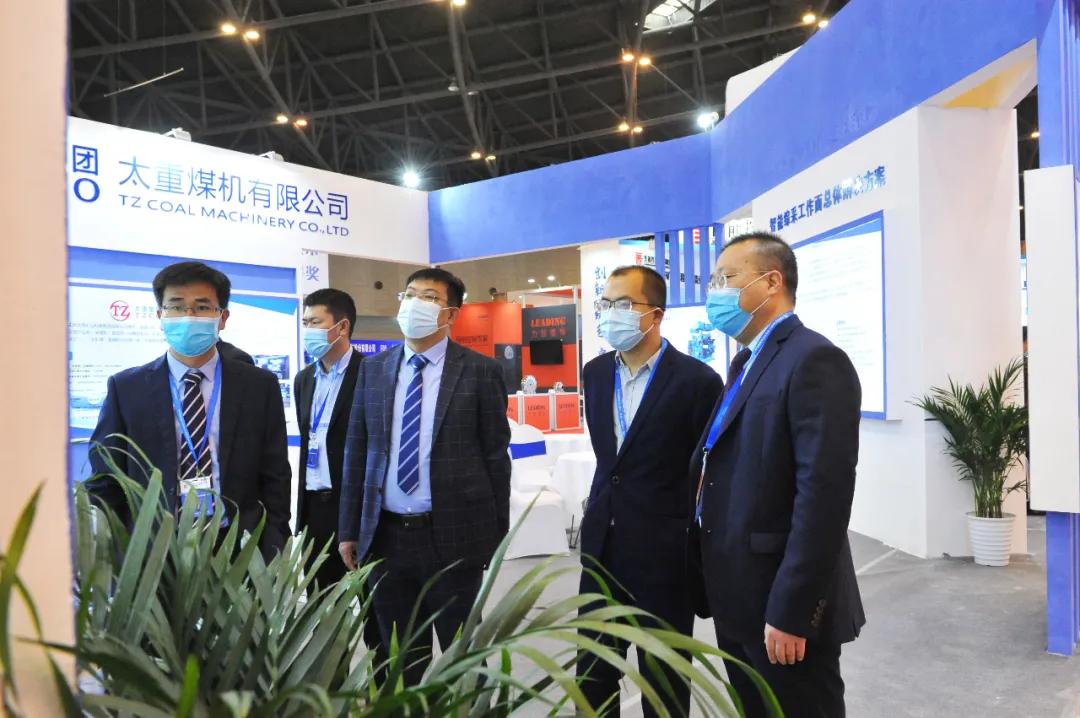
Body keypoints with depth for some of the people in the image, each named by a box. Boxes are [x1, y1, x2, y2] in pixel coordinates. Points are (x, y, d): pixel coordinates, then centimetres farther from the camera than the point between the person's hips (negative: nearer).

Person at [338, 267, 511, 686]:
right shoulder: (373, 369, 6)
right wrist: (349, 529, 6)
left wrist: (498, 537, -3)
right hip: (385, 534, 4)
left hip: (454, 534, -3)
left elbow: (495, 456, -3)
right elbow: (357, 452, 8)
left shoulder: (480, 371, -5)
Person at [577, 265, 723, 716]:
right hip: (602, 543, 5)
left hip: (664, 550, -5)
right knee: (592, 670, 16)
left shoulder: (697, 380, -13)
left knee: (663, 679, 12)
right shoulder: (595, 373, 5)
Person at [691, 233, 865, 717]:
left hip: (782, 605, -9)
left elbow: (824, 494, -23)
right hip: (738, 599, 9)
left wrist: (791, 611, -23)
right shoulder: (747, 362, 14)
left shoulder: (815, 360, -16)